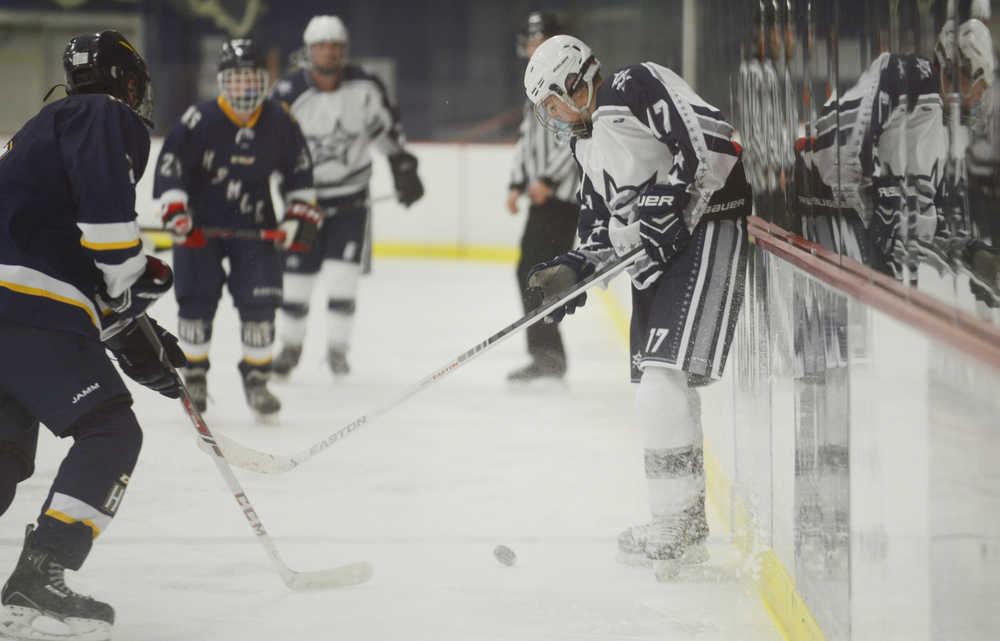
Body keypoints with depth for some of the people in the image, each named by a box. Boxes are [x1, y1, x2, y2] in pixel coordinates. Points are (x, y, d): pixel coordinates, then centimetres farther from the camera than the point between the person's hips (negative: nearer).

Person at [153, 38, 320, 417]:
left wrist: (302, 215, 3)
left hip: (254, 225, 2)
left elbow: (299, 169, 9)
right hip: (201, 224, -2)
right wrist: (175, 213, -23)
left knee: (259, 300, -6)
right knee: (197, 299, 0)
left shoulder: (279, 123, -4)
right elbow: (169, 166, -13)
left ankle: (257, 378, 9)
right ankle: (194, 377, 17)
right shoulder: (200, 121, -15)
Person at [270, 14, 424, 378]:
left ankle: (337, 348, 4)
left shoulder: (364, 89, -8)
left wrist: (404, 170, 7)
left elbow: (387, 130, 6)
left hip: (350, 199, 1)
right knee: (297, 276, 2)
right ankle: (291, 345, 21)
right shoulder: (289, 93, -14)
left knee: (343, 275, -8)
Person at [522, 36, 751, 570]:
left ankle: (677, 526, -16)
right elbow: (604, 228, 22)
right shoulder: (586, 143, 19)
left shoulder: (636, 89, -11)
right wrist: (573, 270, 6)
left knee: (665, 378, -18)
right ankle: (686, 526, 24)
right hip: (654, 256, 11)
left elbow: (714, 144, -22)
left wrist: (669, 205, -22)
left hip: (706, 234, -11)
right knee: (660, 389, 14)